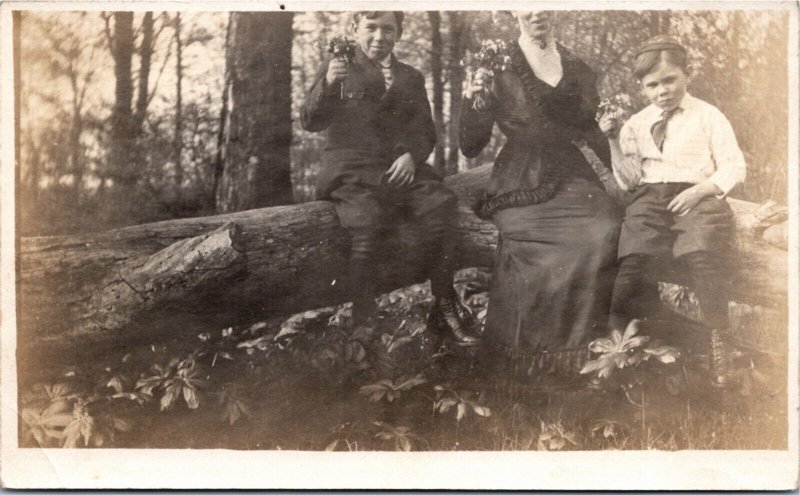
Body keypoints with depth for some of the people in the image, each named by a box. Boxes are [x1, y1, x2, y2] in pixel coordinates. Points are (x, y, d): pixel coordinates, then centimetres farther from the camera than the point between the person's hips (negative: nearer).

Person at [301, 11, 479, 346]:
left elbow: (426, 133, 17)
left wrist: (412, 155, -6)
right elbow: (310, 122, 1)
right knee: (366, 221, -33)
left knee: (441, 203, -27)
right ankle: (362, 322, -25)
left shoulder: (411, 78, 23)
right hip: (351, 170, -3)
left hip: (400, 168, 3)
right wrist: (328, 85, -18)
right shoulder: (335, 68, 14)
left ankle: (444, 306, -17)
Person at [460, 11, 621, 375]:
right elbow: (470, 147, 2)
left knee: (605, 234, -25)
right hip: (521, 187, -4)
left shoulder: (579, 71, 16)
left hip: (572, 177, 4)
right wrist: (473, 101, -15)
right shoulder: (498, 68, 4)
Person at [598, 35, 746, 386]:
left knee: (704, 256, -31)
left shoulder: (708, 116, 10)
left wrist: (698, 191, -12)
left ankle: (718, 344, -21)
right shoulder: (637, 124, 20)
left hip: (698, 198, -2)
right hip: (651, 199, 3)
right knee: (636, 258, -26)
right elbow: (628, 181, 14)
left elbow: (734, 168, 4)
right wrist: (614, 142, 2)